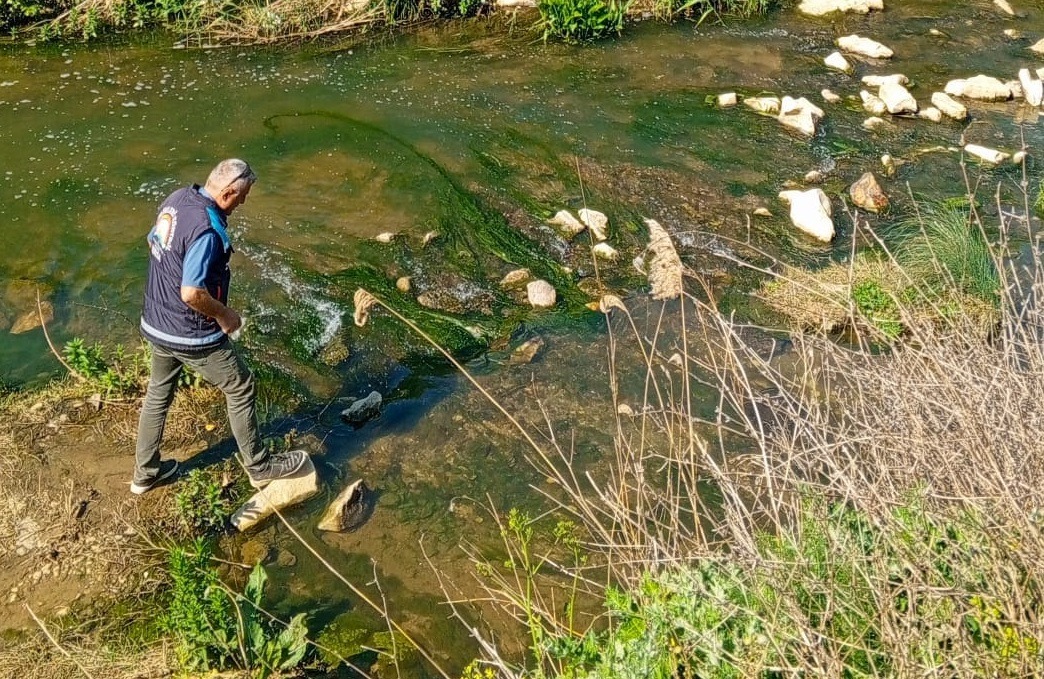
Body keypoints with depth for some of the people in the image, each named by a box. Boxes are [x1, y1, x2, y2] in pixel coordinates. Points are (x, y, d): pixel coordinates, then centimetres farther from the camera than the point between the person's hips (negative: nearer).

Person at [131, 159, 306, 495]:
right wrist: (224, 315, -16)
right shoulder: (206, 230, -30)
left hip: (156, 324, 9)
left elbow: (153, 243, 15)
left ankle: (145, 473, 37)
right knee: (240, 388, 10)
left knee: (158, 393, 22)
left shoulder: (176, 199, -2)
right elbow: (192, 294, -32)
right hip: (192, 334, -9)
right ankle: (259, 466, 25)